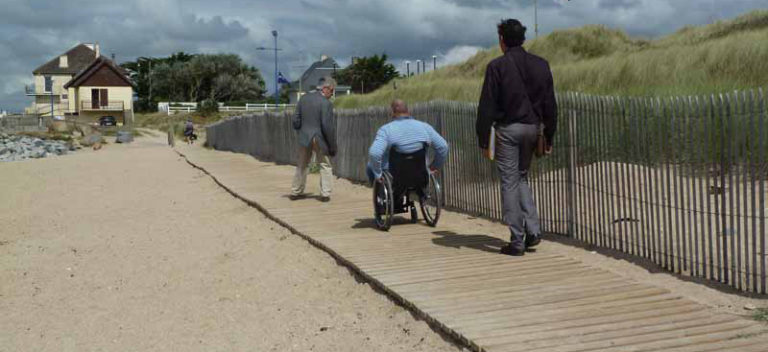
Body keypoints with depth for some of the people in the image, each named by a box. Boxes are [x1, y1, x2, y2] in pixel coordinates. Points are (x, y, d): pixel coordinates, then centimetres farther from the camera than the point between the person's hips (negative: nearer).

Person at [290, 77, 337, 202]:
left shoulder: (303, 99, 3)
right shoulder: (326, 103, -15)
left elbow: (296, 121, 4)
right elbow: (328, 126, -17)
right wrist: (332, 146, -10)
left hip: (304, 138, 5)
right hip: (320, 139, -5)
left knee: (301, 165, 18)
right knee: (325, 166, 10)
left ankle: (295, 192, 24)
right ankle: (325, 194, 6)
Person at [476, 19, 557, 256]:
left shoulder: (497, 66, -8)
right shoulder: (541, 65, 6)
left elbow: (487, 107, -9)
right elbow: (550, 106, 8)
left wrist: (483, 141, -4)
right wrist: (549, 137, 14)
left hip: (507, 129, -5)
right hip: (531, 128, 5)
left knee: (509, 183, 2)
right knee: (522, 177, 21)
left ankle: (517, 241, 2)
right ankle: (533, 230, 10)